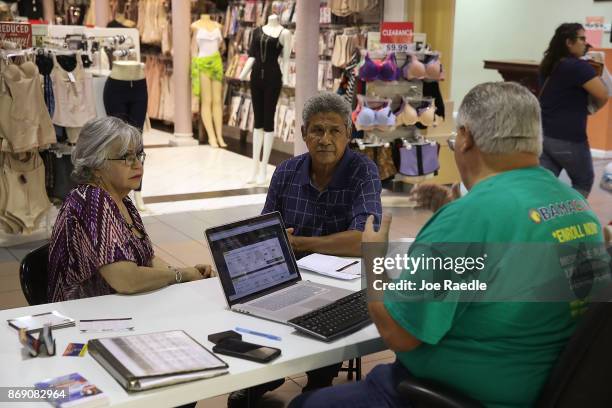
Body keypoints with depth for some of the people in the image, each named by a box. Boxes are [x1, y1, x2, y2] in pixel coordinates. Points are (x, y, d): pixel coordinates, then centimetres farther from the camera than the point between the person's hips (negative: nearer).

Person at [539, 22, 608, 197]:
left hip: (545, 135, 7)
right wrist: (593, 107, 2)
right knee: (583, 183, 15)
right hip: (568, 139, -7)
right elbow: (603, 95, -19)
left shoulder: (549, 65, 9)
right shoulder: (578, 66, -15)